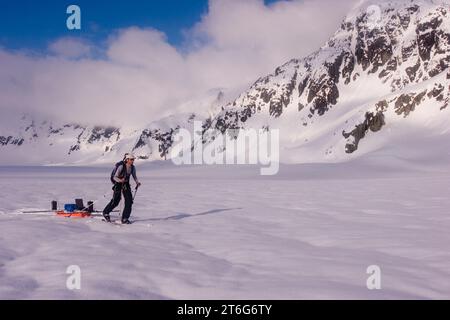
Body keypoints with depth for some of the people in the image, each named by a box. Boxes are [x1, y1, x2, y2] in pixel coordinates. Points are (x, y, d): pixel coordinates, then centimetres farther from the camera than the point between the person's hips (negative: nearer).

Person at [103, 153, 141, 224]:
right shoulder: (121, 166, -21)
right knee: (115, 201, -3)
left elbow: (134, 176, 9)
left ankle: (125, 219, 1)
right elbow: (114, 177, -20)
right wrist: (120, 180, -39)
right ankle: (106, 212, 24)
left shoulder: (133, 167, -5)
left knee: (129, 201, -7)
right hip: (118, 184, -5)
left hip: (126, 184, 5)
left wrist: (137, 182, -9)